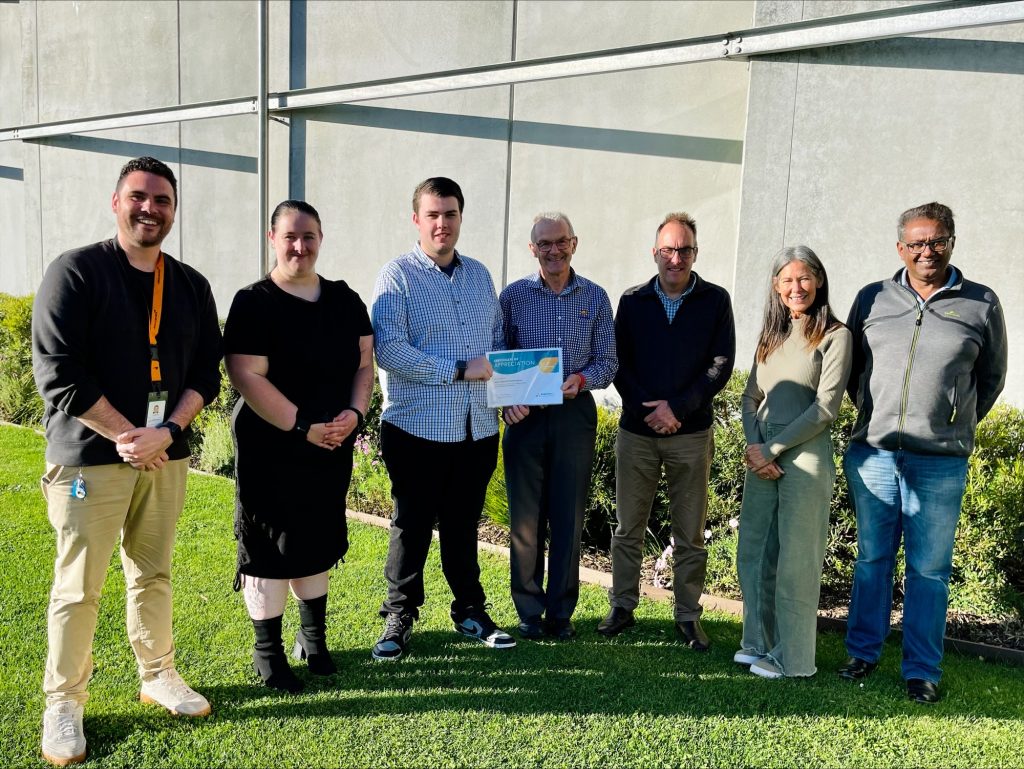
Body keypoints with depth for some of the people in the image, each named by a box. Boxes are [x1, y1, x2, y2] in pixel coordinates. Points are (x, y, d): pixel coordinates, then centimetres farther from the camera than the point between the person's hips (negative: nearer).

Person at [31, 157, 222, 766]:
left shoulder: (192, 286, 7)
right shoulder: (76, 272, -7)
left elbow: (206, 373, 6)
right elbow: (58, 374, -13)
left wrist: (166, 432, -10)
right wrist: (127, 437, -13)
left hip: (167, 454, 4)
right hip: (90, 457, -4)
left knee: (153, 574, 15)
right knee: (79, 587, 4)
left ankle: (158, 675, 31)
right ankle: (64, 704, 19)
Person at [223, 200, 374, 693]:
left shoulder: (345, 300, 7)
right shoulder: (254, 303, -10)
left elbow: (364, 363, 8)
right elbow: (248, 378, -17)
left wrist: (354, 413, -9)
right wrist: (304, 427, -19)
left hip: (333, 448, 5)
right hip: (271, 449, -5)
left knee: (318, 542, 16)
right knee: (270, 547, 3)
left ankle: (313, 638, 33)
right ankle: (268, 651, 20)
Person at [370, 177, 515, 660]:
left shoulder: (479, 275, 11)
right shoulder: (398, 276, -7)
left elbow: (498, 342, 19)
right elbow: (389, 350, -18)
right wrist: (460, 370, -17)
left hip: (477, 427, 5)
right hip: (418, 426, -5)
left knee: (463, 525, 16)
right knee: (412, 526, 6)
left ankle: (469, 611, 30)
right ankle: (399, 617, 22)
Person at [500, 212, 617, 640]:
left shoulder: (595, 298, 5)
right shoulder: (513, 296, 2)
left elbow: (608, 362, 6)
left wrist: (582, 379, -15)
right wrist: (508, 400, -13)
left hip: (575, 415, 1)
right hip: (525, 415, 0)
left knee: (569, 517, 6)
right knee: (525, 517, 5)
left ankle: (561, 612, 19)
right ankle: (529, 610, 19)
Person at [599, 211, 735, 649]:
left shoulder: (715, 301, 2)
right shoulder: (632, 301, 6)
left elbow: (721, 365, -3)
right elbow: (619, 363, 4)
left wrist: (677, 407, -13)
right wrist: (648, 407, -11)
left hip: (691, 433, -1)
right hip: (636, 430, 1)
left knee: (690, 533, 5)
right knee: (628, 527, 8)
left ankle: (688, 616, 17)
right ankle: (622, 608, 21)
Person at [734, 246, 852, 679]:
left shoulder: (834, 336, -4)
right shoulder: (770, 335, 13)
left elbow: (826, 407, -11)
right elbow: (751, 397, 12)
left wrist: (773, 449, -12)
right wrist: (754, 446, -5)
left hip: (805, 455, -6)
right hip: (762, 456, 6)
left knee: (794, 559, 0)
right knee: (754, 552, 9)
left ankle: (791, 658, 12)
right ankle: (758, 642, 23)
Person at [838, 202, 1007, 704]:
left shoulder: (981, 304, 4)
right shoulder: (872, 299, 7)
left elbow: (991, 377, 13)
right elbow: (852, 368, 17)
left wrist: (956, 427, 10)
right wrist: (873, 416, 11)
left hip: (940, 463, -1)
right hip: (872, 454, 2)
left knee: (929, 568, 5)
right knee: (872, 558, 11)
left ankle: (922, 670, 17)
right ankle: (863, 652, 24)